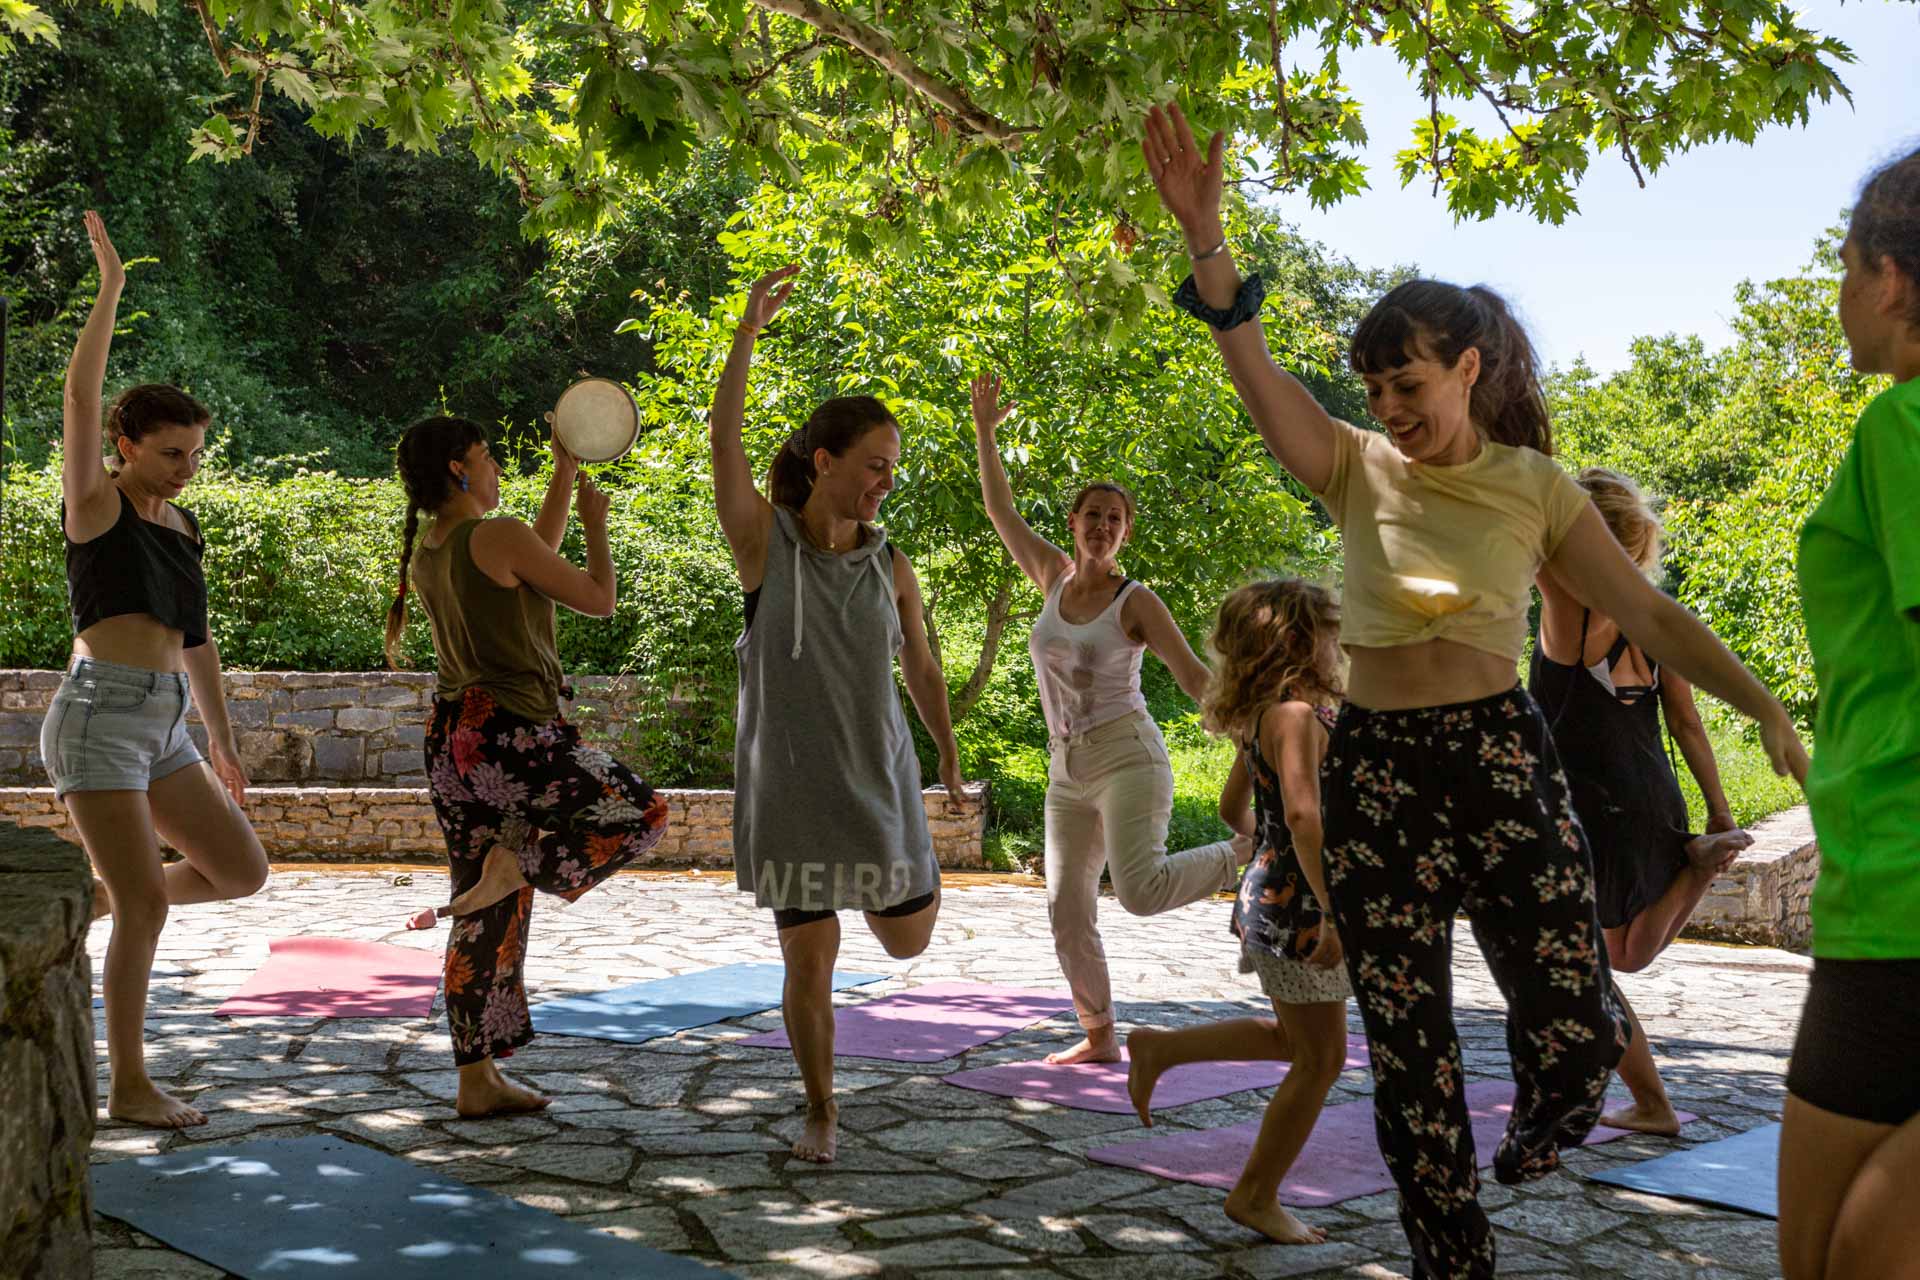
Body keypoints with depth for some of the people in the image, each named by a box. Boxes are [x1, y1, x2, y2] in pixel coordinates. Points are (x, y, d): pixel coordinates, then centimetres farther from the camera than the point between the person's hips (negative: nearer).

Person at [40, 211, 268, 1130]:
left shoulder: (182, 527, 17)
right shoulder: (95, 502, -1)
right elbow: (81, 395, -15)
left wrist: (222, 742, 24)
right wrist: (109, 286, -13)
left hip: (163, 730, 7)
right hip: (99, 717, -7)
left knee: (242, 871, 4)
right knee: (147, 907, -8)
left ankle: (85, 902, 23)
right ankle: (129, 1086, 5)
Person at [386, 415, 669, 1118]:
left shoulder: (425, 552, 13)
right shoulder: (498, 535, -11)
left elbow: (531, 566, 27)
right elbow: (597, 599, -3)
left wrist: (565, 473, 29)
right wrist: (596, 524, 13)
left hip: (453, 740, 8)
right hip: (513, 736, -8)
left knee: (488, 917, 12)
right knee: (639, 813, 11)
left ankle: (477, 1080, 15)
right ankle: (517, 857, -13)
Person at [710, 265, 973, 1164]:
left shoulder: (890, 567, 2)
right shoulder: (765, 541, -6)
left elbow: (921, 667, 13)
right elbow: (724, 441, -20)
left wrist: (950, 762, 18)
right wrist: (748, 328, -28)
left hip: (877, 776, 3)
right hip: (788, 782, -3)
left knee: (909, 941, 11)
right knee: (808, 958, -1)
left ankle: (897, 878, 47)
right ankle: (821, 1112, 20)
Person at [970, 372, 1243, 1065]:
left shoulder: (1137, 602, -5)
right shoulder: (1054, 575, 8)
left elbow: (1195, 677, -8)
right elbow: (1001, 510, 14)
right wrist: (985, 430, 12)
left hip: (1128, 756, -5)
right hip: (1069, 773, 6)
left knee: (1140, 891, -26)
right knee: (1067, 910, 3)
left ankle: (1250, 856, -2)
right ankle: (1099, 1037, 18)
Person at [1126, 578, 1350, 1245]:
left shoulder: (1264, 716, 11)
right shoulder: (1296, 714, -19)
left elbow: (1233, 806, 20)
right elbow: (1303, 813, -29)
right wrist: (1334, 911, -30)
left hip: (1269, 888, 10)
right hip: (1295, 906, -10)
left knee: (1297, 1039, 24)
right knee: (1321, 1057, 2)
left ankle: (1160, 1048, 26)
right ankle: (1256, 1196, 13)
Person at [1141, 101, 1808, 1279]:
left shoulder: (1534, 488, 3)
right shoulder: (1358, 471, 3)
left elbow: (1649, 614, 2)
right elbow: (1255, 367, -13)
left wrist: (1768, 709, -7)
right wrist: (1205, 234, -28)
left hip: (1504, 762, -1)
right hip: (1376, 773, 1)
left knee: (1574, 1032, -2)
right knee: (1410, 1054, 4)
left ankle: (1542, 1120, 36)